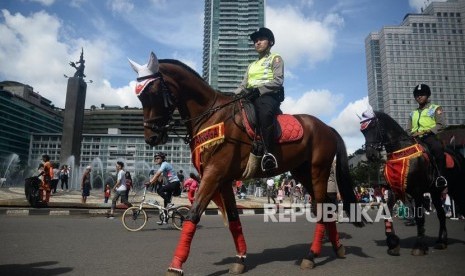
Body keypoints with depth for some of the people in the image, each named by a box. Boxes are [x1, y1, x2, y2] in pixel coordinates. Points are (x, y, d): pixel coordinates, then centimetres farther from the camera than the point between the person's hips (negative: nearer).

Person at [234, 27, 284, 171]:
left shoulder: (275, 59, 13)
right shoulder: (251, 65, 33)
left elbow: (278, 81, -4)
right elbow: (243, 85, 22)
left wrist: (258, 90, -19)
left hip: (268, 95, -7)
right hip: (250, 97, 7)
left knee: (265, 111, -41)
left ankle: (267, 153, -45)